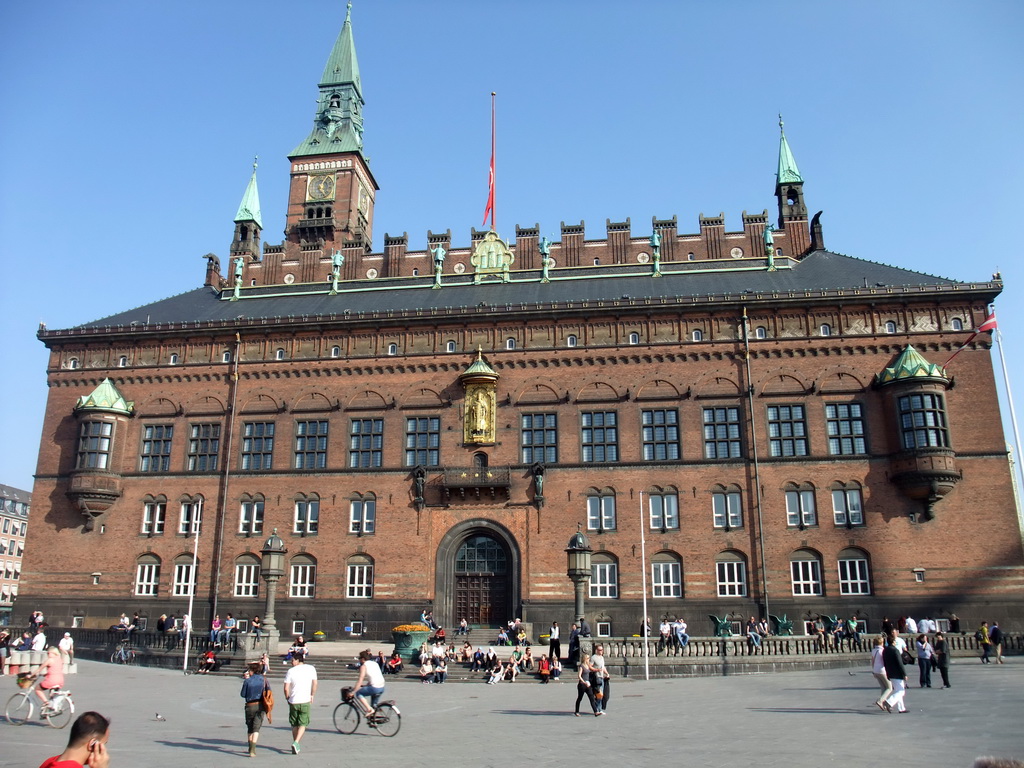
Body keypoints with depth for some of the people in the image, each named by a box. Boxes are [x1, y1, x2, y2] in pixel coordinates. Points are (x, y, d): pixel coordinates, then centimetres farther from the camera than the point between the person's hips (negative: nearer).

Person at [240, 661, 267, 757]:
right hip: (260, 705, 1)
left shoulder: (247, 681, -8)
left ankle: (251, 749, 27)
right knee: (256, 728, 1)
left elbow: (243, 694, -1)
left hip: (250, 706, -1)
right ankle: (252, 750, -12)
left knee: (250, 728, 17)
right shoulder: (263, 679, -2)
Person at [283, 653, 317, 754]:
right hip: (305, 701, 0)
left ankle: (295, 745, 20)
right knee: (303, 724, 4)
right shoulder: (311, 668, 1)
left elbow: (286, 688, -6)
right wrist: (312, 696, 11)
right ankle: (296, 743, -15)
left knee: (294, 725, 15)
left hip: (293, 701, 0)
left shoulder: (291, 671, -3)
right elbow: (315, 683, 0)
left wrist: (287, 698, 10)